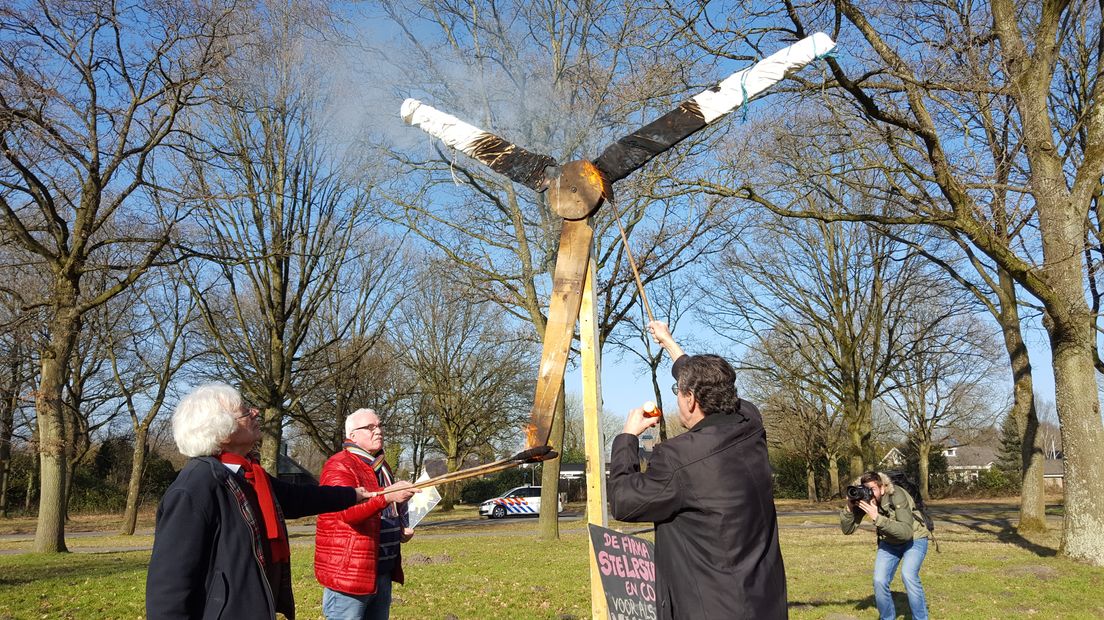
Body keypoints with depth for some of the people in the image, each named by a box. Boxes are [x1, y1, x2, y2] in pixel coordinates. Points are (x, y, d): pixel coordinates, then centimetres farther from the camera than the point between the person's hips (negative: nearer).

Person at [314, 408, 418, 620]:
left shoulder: (381, 466, 18)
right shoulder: (339, 466, -12)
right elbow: (348, 511, -28)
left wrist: (402, 529, 11)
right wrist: (387, 496, -42)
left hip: (383, 571, 9)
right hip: (348, 572, -9)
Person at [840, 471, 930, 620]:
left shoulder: (897, 496, -33)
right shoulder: (862, 499, -19)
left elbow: (906, 532, -41)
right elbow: (847, 530, -18)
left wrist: (877, 518, -48)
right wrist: (849, 506, -35)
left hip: (914, 539, -4)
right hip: (889, 542, 4)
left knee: (908, 575, -28)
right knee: (879, 581, -11)